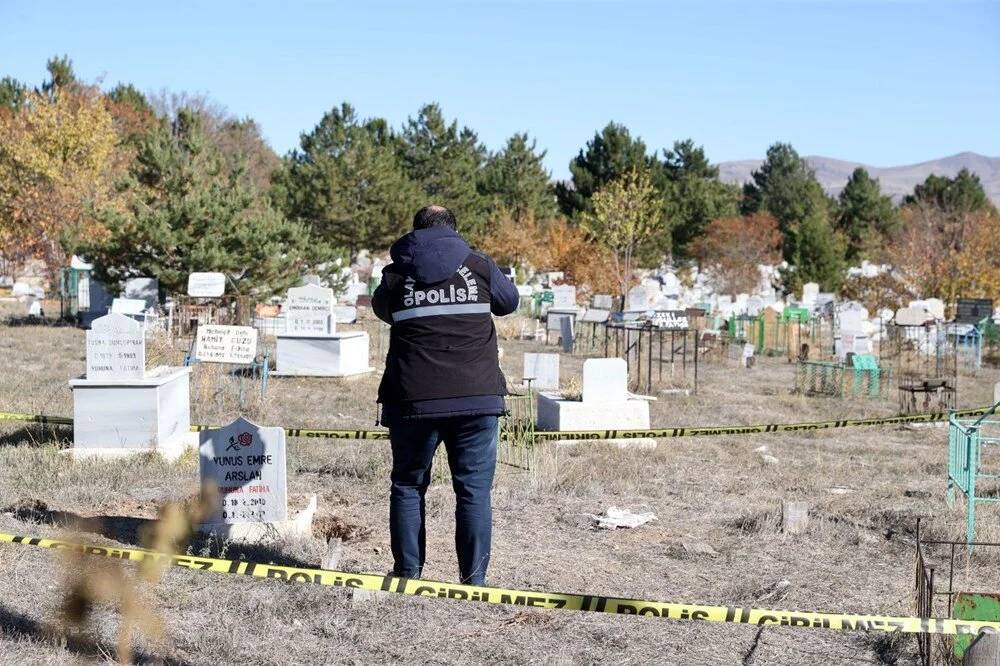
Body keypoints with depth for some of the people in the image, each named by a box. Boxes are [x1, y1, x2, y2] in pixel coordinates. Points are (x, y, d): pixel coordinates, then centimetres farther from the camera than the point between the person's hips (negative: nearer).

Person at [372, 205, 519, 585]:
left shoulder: (396, 275, 2)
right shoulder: (479, 267, 3)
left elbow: (382, 310, 21)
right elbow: (509, 302, 19)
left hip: (413, 400, 0)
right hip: (476, 398, 0)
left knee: (408, 486, 13)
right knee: (474, 490, 5)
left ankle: (407, 575, 15)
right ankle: (473, 580, 4)